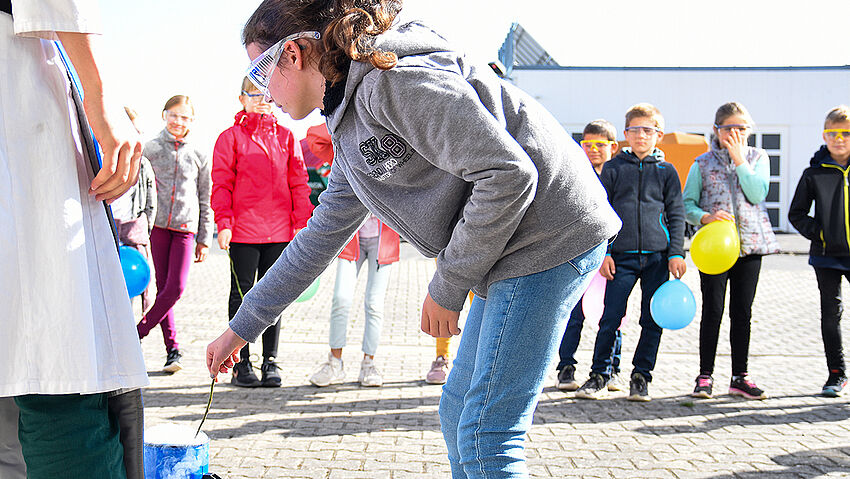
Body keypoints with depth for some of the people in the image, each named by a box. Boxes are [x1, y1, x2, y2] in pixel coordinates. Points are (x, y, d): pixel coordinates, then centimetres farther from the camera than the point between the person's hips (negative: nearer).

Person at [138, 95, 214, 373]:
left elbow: (205, 201, 13)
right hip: (156, 225, 0)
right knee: (163, 287, 0)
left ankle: (137, 333, 2)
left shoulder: (198, 157, 11)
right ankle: (172, 348, 6)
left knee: (176, 287, -12)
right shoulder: (149, 149, 8)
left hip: (185, 228, 1)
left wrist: (204, 239, 10)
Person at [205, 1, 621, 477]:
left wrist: (448, 287, -11)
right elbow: (321, 236, 24)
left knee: (483, 436, -8)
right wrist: (240, 328, 28)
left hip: (548, 235, -10)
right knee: (459, 414, 15)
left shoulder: (393, 79, -17)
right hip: (511, 251, 10)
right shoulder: (349, 128, 15)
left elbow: (508, 175, -21)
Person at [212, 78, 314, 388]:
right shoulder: (231, 137, 3)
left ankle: (270, 362, 16)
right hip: (243, 230, -2)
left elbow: (298, 182, 10)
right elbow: (222, 184, 0)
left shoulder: (286, 137, 11)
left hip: (279, 232, 3)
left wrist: (302, 223, 3)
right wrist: (224, 223, -10)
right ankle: (241, 364, 11)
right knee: (242, 294, 4)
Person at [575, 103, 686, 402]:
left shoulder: (666, 171, 9)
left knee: (652, 321, 4)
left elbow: (676, 215, 9)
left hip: (658, 256, 1)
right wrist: (603, 252, -1)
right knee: (610, 318, -3)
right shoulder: (613, 168, 7)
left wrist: (676, 254, 0)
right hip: (622, 256, -1)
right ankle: (599, 376, 10)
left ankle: (641, 377, 16)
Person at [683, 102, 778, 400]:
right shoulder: (703, 164, 5)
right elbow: (687, 205, 3)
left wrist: (739, 159, -8)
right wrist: (706, 217, -16)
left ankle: (740, 377, 15)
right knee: (713, 310, -2)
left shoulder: (758, 158, 8)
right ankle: (705, 376, 7)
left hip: (750, 243, 2)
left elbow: (758, 194, -8)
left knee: (743, 312, 6)